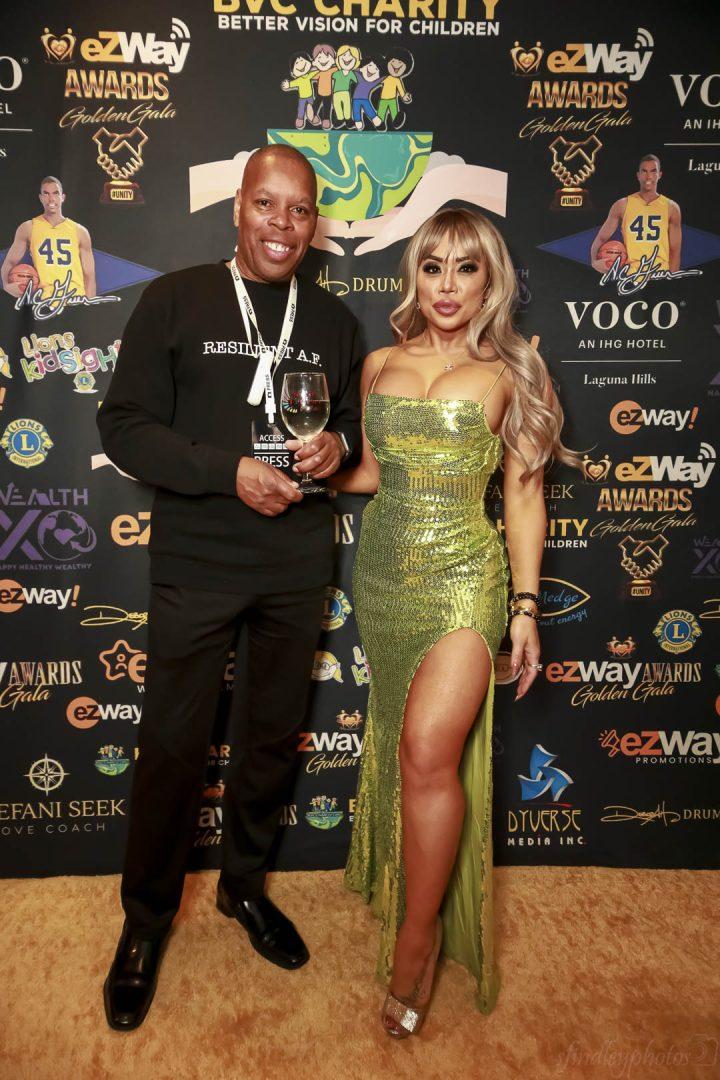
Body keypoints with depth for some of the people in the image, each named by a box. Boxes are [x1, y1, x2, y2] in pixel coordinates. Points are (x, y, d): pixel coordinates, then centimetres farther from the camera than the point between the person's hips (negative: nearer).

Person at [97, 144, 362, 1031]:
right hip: (195, 565, -3)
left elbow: (353, 420, 18)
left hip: (297, 567, 4)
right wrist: (229, 470, -18)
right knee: (174, 743, 5)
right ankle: (146, 917, 29)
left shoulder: (334, 321, 9)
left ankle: (243, 884, 39)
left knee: (273, 737, 15)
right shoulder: (175, 300, -1)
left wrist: (337, 445, -6)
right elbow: (124, 425, -5)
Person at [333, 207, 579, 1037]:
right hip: (383, 573, 4)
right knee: (407, 747, 12)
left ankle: (415, 942, 4)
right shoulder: (380, 365, 9)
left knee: (430, 749, -15)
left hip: (464, 577, -3)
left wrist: (526, 608, -1)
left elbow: (523, 497, 2)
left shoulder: (506, 375, 1)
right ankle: (402, 889, 34)